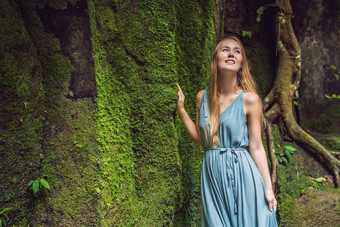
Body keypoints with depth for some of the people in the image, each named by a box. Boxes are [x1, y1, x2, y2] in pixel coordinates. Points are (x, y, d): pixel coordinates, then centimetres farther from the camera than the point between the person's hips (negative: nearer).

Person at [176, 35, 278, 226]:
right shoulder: (203, 97, 5)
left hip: (242, 173, -3)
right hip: (213, 174, 3)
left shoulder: (249, 99, -7)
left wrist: (269, 189, -8)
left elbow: (256, 147, -5)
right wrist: (181, 109, 8)